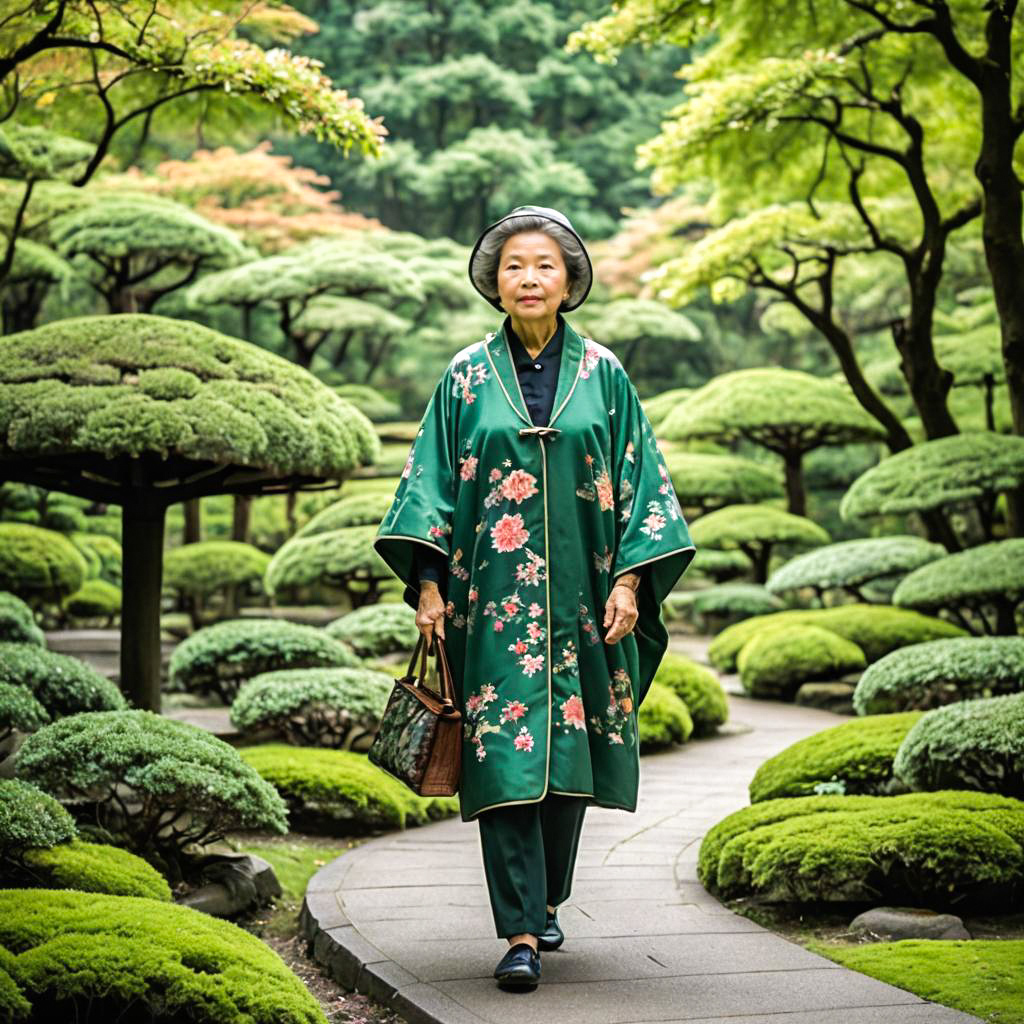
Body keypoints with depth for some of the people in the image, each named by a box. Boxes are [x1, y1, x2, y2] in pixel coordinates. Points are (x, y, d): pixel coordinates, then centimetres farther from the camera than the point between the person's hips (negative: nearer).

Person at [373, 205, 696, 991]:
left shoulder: (603, 374, 5)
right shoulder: (469, 376, 5)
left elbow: (638, 477, 5)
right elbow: (432, 479, 4)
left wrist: (630, 579, -5)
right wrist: (428, 584, -5)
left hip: (580, 597, 1)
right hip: (494, 599, -1)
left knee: (568, 751, 9)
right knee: (505, 756, -7)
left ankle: (546, 901, 29)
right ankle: (521, 934, -6)